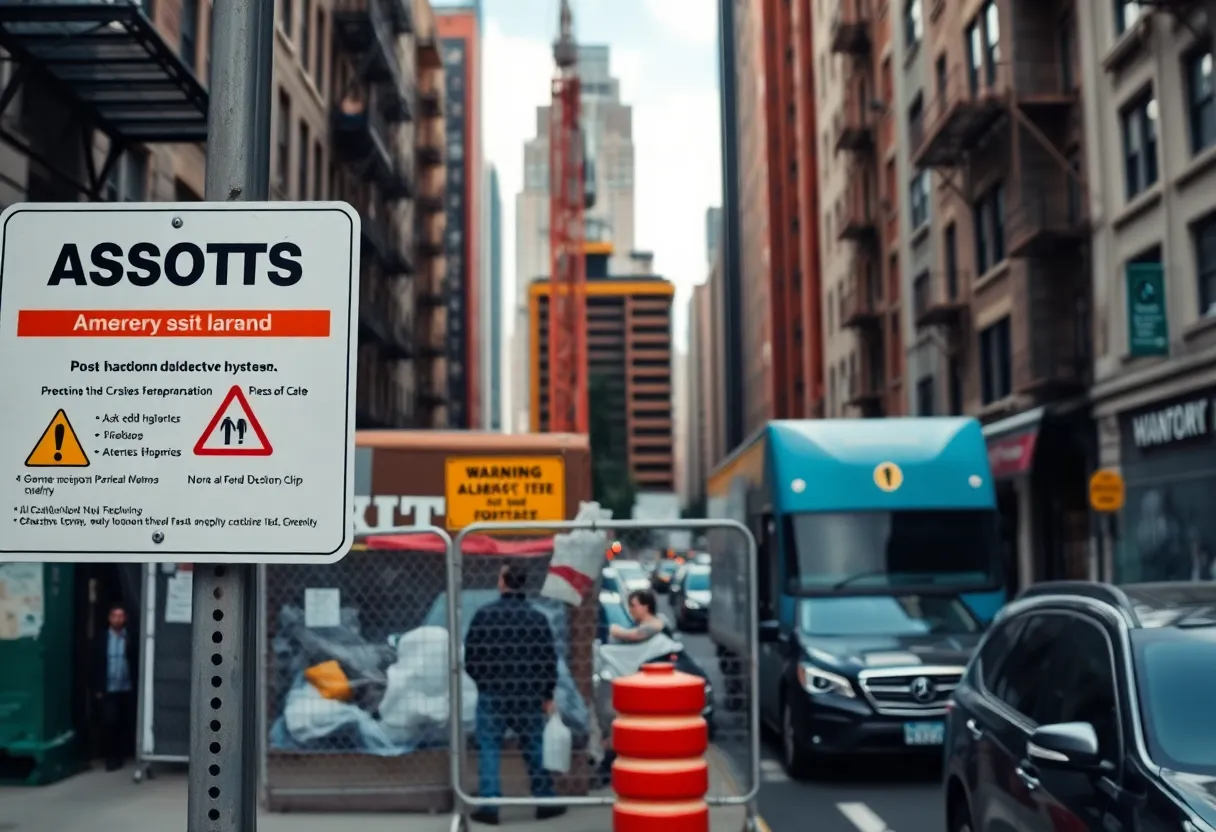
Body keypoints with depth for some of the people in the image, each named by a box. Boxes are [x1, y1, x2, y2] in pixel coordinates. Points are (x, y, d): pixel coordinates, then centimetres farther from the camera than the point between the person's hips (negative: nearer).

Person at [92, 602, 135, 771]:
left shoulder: (131, 640, -1)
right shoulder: (102, 640, 3)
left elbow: (136, 663, -2)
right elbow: (96, 665, 3)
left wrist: (136, 687, -9)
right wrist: (97, 689, -3)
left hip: (127, 690, 0)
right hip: (107, 690, 0)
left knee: (126, 725, 5)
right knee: (109, 722, -6)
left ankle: (120, 756, 17)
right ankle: (111, 757, 5)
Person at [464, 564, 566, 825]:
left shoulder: (485, 614, -7)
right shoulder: (538, 617, 0)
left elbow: (471, 657, -4)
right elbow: (549, 661, 1)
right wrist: (548, 695, 11)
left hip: (493, 695, -2)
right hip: (529, 697, 2)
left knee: (489, 750, 6)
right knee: (535, 750, 13)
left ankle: (489, 806, 3)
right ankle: (546, 802, 18)